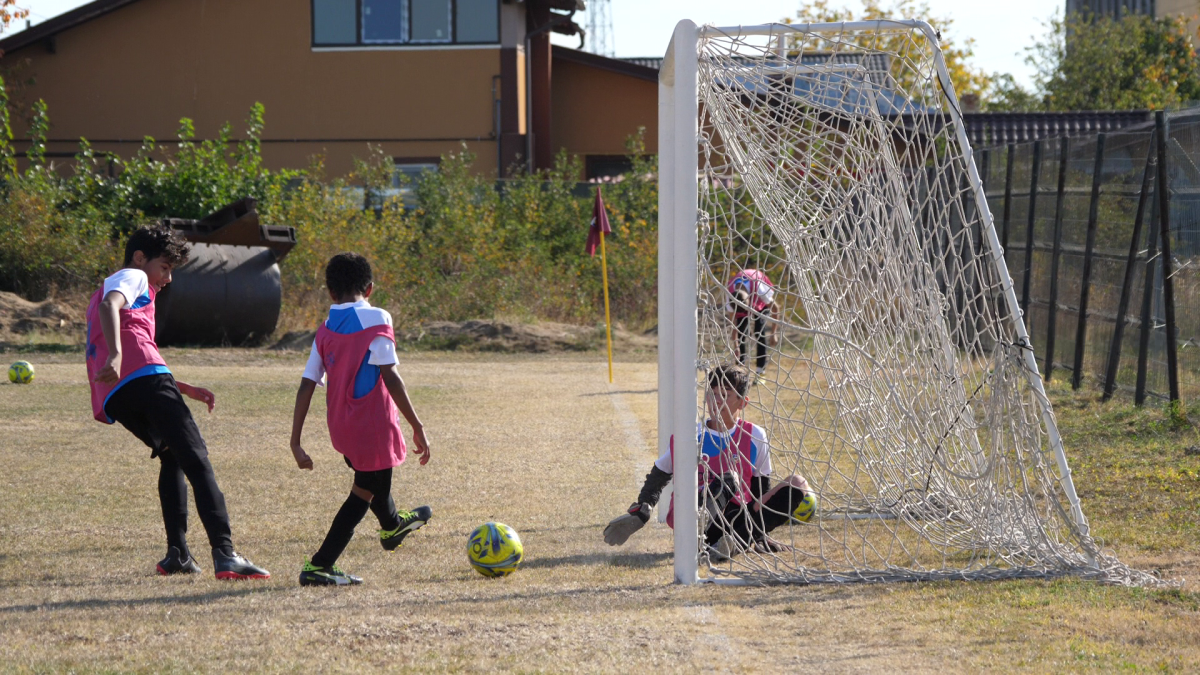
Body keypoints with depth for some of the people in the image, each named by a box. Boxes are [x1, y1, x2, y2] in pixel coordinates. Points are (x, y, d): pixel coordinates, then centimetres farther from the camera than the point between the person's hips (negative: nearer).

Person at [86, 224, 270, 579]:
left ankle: (177, 553, 14)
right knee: (196, 460, -14)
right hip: (146, 380, -9)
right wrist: (116, 356, -28)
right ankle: (225, 554, -30)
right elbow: (109, 305, -14)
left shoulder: (107, 287, 40)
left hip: (114, 400, 9)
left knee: (172, 457, 27)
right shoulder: (132, 277, 14)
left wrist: (187, 389, 35)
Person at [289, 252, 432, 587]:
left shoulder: (325, 331, 5)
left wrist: (296, 442, 5)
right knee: (364, 493, 5)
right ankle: (319, 566, -3)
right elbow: (390, 377, -17)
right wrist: (417, 427, -15)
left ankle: (392, 524, 60)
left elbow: (307, 385, 1)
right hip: (374, 426, -7)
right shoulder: (376, 319, -11)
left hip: (340, 428, 7)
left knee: (370, 476, 32)